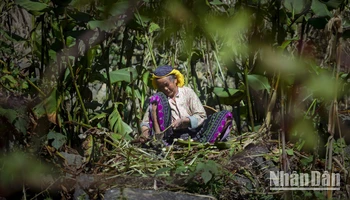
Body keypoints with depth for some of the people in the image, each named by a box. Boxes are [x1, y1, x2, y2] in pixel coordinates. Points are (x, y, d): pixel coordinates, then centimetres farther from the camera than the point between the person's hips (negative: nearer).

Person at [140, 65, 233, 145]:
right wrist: (145, 132, -16)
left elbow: (201, 116, 3)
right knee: (157, 98, -14)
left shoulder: (187, 92, 11)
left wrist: (183, 121, -14)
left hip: (191, 132, 1)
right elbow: (145, 122, 7)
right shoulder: (157, 99, 12)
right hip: (170, 136, -1)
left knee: (226, 115, -17)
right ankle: (159, 139, -31)